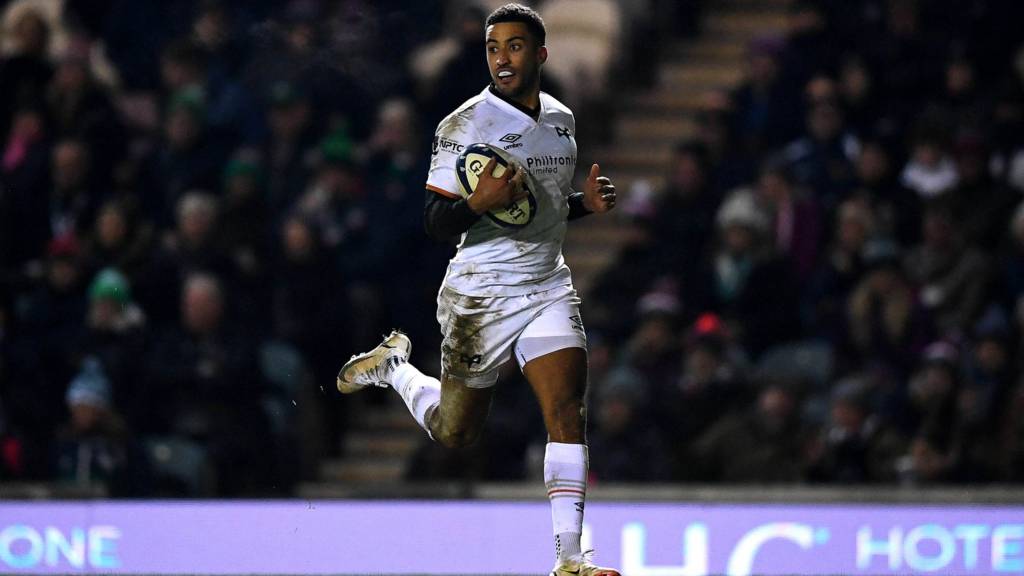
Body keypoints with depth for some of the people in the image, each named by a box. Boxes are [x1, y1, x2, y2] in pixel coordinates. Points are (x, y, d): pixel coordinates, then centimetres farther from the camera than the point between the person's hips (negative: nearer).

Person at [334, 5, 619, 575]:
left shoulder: (562, 119, 8)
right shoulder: (465, 126, -12)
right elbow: (436, 223, -12)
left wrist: (586, 201, 2)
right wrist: (479, 202, -32)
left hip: (548, 286, 4)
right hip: (481, 294, -4)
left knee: (568, 414, -12)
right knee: (455, 431, 8)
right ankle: (394, 367, 39)